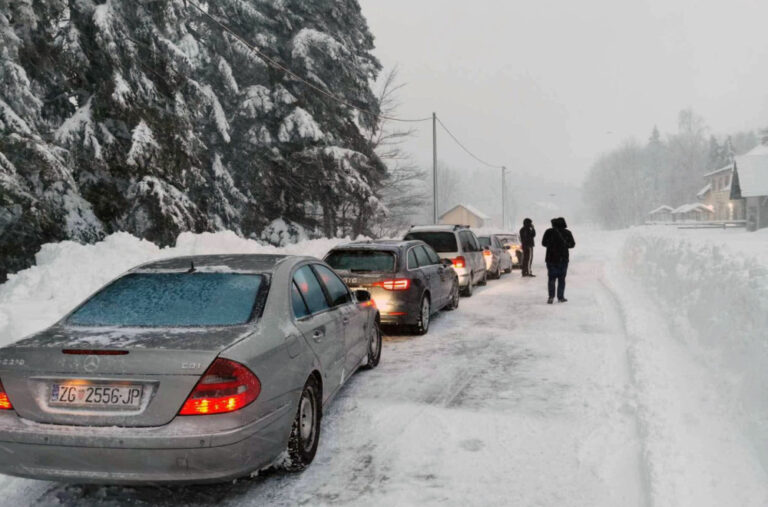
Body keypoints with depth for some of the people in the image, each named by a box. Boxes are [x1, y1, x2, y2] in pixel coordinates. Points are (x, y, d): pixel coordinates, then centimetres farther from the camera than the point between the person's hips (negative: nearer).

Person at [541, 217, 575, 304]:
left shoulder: (549, 232, -5)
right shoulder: (567, 233, -3)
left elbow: (544, 243, 3)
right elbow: (572, 244, 7)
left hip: (551, 259, 0)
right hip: (563, 259, 1)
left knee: (551, 278, 3)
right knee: (561, 279, 9)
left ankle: (551, 296, -10)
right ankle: (560, 297, 10)